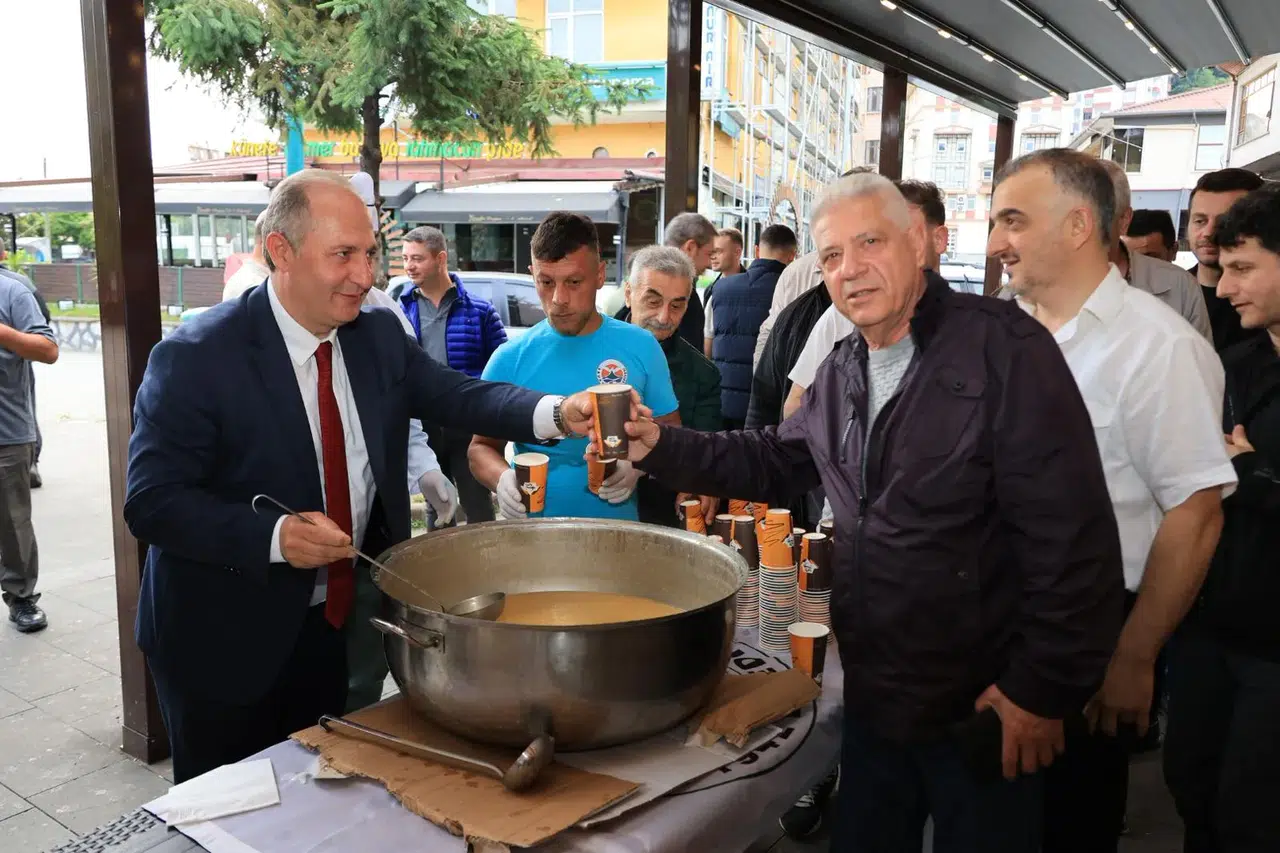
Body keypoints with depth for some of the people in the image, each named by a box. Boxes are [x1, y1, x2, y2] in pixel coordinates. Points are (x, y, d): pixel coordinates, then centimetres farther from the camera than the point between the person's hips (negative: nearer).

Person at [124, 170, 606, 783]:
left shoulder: (379, 336, -1)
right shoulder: (195, 358, -18)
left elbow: (456, 394, -7)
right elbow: (151, 503, -18)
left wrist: (557, 413, -25)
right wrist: (273, 537, -32)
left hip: (336, 625, 5)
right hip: (225, 642, -5)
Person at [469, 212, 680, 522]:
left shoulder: (640, 347, -5)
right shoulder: (510, 359, -5)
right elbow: (482, 446, 1)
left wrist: (636, 465, -17)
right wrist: (502, 477, -19)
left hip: (617, 527, 0)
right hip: (534, 528, 0)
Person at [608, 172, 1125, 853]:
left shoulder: (1006, 350, -18)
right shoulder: (840, 372, 7)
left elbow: (1071, 535, -20)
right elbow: (775, 461, 14)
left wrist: (1043, 689, -18)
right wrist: (661, 446, 0)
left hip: (982, 711, -6)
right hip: (872, 695, 7)